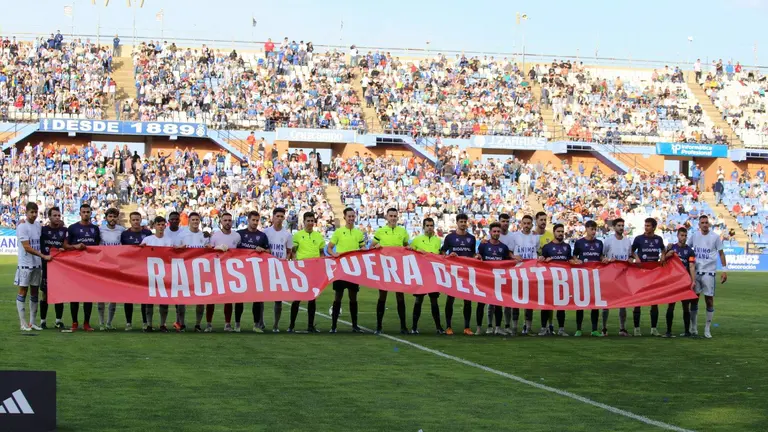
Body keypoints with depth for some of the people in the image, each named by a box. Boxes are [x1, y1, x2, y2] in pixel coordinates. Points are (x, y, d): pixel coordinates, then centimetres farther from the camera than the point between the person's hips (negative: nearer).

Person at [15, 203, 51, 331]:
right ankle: (23, 323, 0)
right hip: (25, 264, -7)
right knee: (23, 292, -2)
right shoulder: (22, 226, -11)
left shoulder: (38, 225, 10)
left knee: (35, 293, 9)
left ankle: (33, 322, 14)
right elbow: (27, 247, -17)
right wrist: (44, 256, -21)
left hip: (37, 264, 7)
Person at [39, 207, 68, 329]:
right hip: (46, 265, -2)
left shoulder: (64, 230, 7)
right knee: (45, 294, 3)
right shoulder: (43, 229, 1)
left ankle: (58, 321, 12)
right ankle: (42, 320, 11)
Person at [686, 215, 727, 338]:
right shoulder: (694, 236, 6)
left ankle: (707, 329, 6)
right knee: (694, 299, 5)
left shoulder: (715, 237, -1)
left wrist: (724, 270, -1)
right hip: (695, 271, 3)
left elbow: (721, 253, 4)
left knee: (709, 300, -2)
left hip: (709, 272, -3)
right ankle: (693, 327, 15)